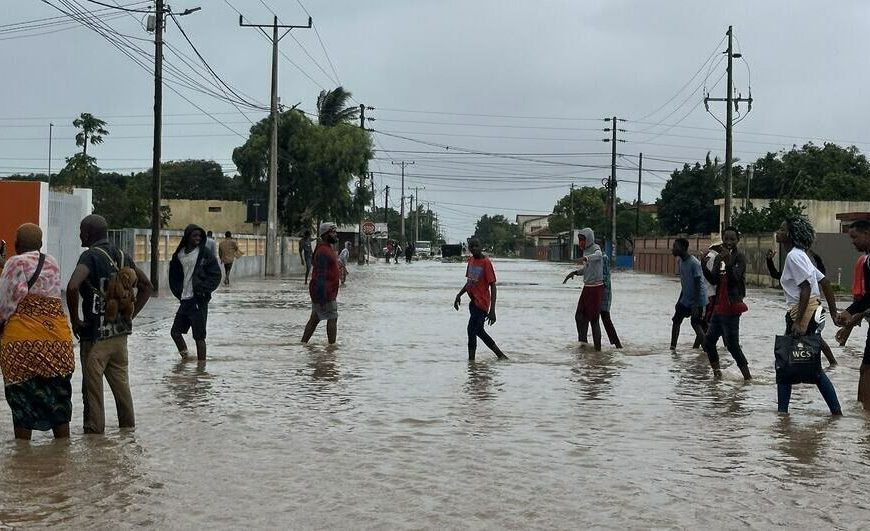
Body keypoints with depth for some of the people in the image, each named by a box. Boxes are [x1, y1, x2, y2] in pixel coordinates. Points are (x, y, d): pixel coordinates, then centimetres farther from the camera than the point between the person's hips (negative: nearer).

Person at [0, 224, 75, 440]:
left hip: (22, 341, -5)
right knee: (58, 399, 12)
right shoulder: (53, 263, 12)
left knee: (22, 400, 3)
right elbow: (53, 297, 7)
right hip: (58, 341, 5)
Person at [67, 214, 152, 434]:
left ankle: (94, 431, 8)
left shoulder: (90, 256, -12)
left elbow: (72, 287, -28)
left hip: (96, 334, -7)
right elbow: (146, 286, 16)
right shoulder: (121, 255, 9)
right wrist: (130, 315, 14)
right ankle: (128, 428, 22)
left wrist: (75, 321, -15)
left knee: (92, 387, 3)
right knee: (121, 383, 16)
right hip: (120, 332, 7)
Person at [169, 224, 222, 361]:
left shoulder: (205, 253, -5)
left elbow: (216, 275, -5)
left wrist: (203, 290, -12)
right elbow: (174, 276, 18)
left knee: (199, 336, -4)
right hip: (185, 300, 6)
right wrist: (178, 292, 8)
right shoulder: (179, 254, 8)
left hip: (199, 300, -6)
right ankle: (185, 357, 31)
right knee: (175, 331, 11)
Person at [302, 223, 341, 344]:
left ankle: (303, 343, 18)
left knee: (314, 319, 13)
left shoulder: (328, 249, 16)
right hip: (325, 293, -10)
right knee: (332, 318, -5)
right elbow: (321, 276, -23)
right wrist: (322, 298, -25)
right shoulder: (323, 251, -18)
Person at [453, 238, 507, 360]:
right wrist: (459, 295, 10)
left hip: (481, 303, -9)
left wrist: (492, 310, -21)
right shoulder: (471, 260, 9)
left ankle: (471, 360, -8)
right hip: (473, 302, 9)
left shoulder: (486, 262, -14)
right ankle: (501, 355, 28)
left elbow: (493, 286, -16)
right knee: (479, 331, 17)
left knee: (472, 331, -13)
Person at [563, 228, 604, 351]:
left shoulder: (595, 248, -14)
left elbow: (597, 255, -40)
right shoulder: (585, 250, 10)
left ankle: (597, 347, 4)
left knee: (593, 318, -4)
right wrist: (575, 272, 5)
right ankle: (582, 342, 24)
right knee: (580, 316, 11)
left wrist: (586, 258, -59)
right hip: (587, 287, 8)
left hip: (596, 288, -8)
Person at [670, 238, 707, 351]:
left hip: (697, 300, -9)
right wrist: (679, 301, 18)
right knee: (676, 320, 7)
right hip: (686, 299, 9)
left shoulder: (694, 263, -21)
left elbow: (698, 285, -22)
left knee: (696, 324, -12)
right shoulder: (680, 261, 6)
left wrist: (695, 305, -24)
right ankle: (673, 348, 14)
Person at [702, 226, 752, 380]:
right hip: (719, 306, 8)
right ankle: (716, 372, 26)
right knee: (709, 341, 13)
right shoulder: (719, 258, 11)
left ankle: (747, 376, -2)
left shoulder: (739, 257, -8)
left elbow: (735, 278, -20)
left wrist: (728, 262, -35)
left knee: (732, 344, -10)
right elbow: (713, 280, 3)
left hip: (731, 308, -8)